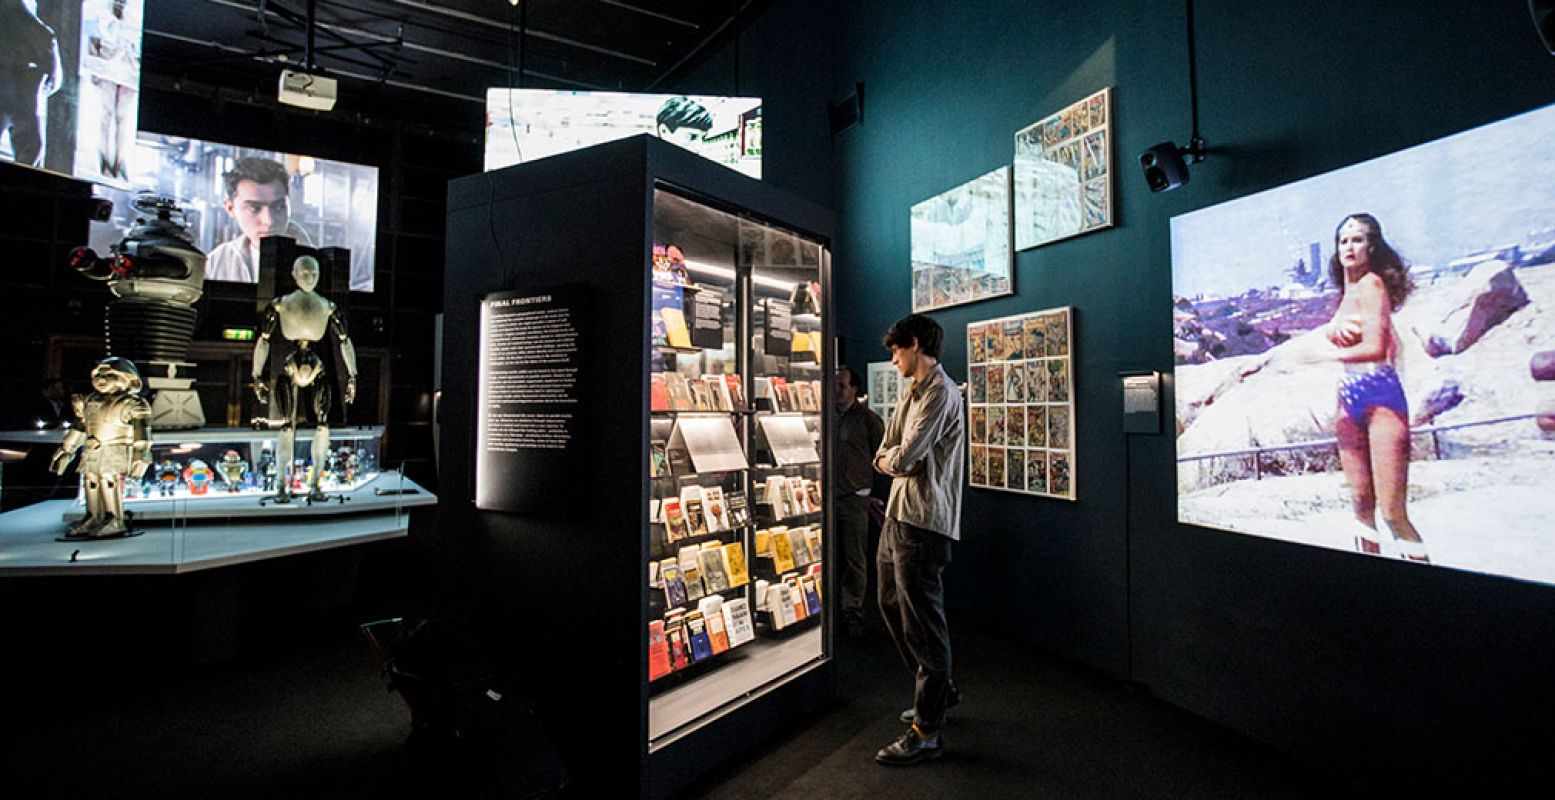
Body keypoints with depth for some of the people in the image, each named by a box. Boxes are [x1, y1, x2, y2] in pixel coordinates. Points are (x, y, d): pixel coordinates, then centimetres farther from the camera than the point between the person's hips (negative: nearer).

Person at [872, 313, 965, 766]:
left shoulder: (940, 392, -13)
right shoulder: (915, 392, 19)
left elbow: (904, 457, -21)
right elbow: (885, 455, 17)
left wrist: (891, 460, 0)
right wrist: (894, 461, -4)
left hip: (922, 522, -10)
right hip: (898, 513, 10)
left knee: (923, 622, -2)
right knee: (892, 605, 19)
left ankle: (926, 733, 11)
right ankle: (939, 689, 38)